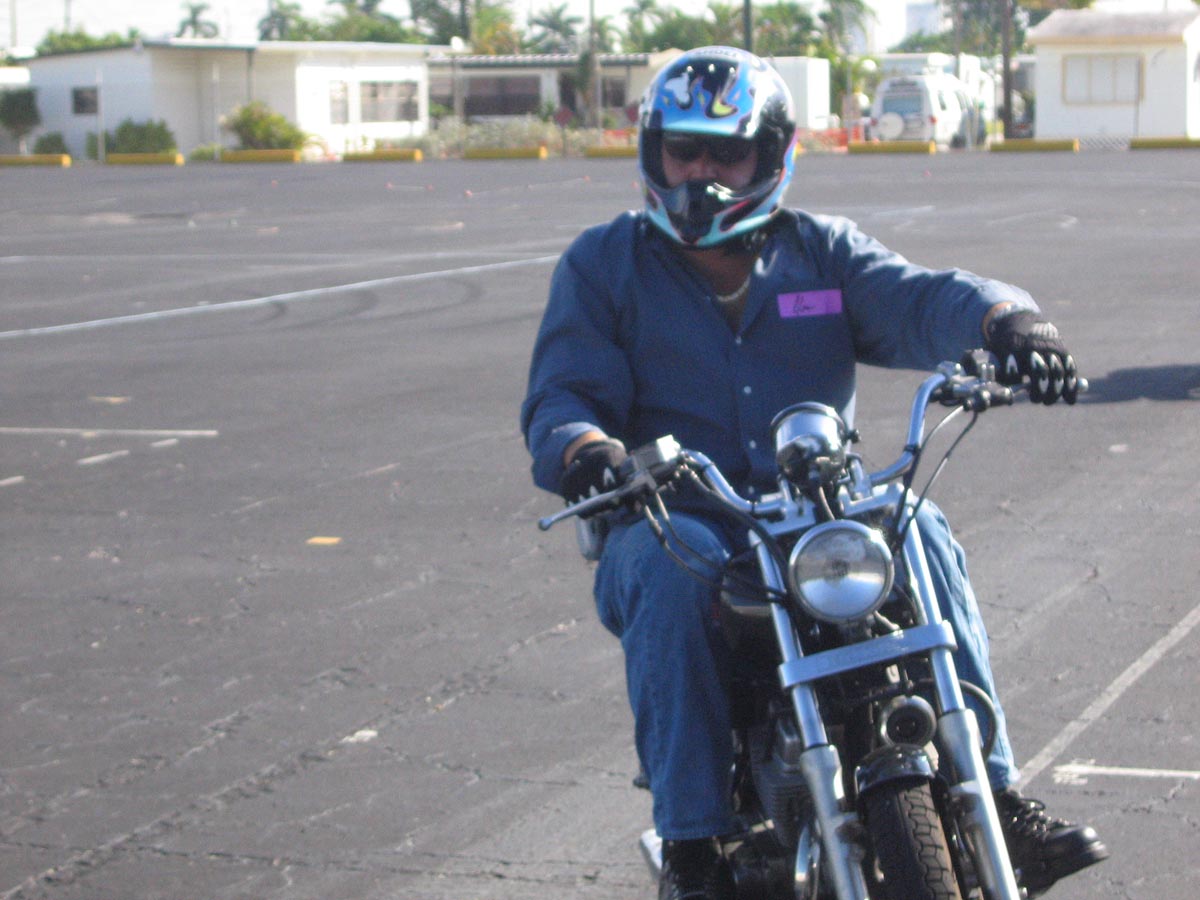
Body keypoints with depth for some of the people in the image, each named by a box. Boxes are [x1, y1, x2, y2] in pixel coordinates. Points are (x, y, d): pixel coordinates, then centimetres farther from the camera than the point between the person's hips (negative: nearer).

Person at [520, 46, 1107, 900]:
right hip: (672, 515, -1)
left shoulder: (823, 251, 13)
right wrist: (581, 446, -28)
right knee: (668, 569, -35)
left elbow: (918, 300, -6)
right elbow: (560, 393, -2)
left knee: (920, 532, -27)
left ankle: (994, 798, -23)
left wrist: (1003, 316, -30)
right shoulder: (603, 264, 10)